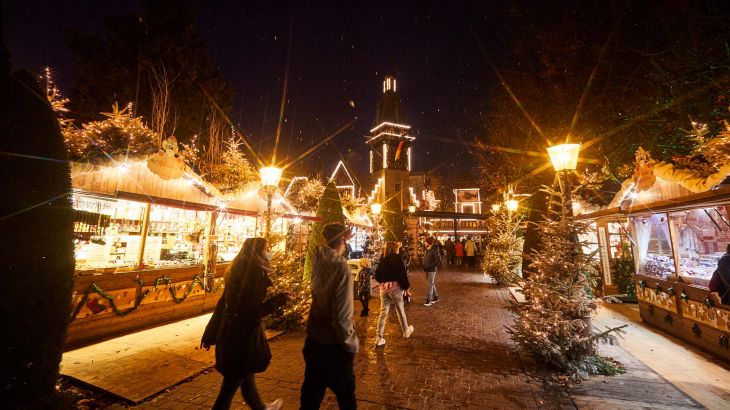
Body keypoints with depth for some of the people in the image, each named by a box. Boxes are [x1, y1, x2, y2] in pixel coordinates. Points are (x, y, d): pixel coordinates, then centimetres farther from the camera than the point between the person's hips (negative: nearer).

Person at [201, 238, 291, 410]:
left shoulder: (238, 271, 2)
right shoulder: (256, 273, -23)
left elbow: (224, 302, 7)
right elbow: (253, 310, -25)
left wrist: (211, 334, 14)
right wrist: (279, 299, -14)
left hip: (229, 331, 9)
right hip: (243, 334, -9)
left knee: (246, 375, 26)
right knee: (232, 382, 11)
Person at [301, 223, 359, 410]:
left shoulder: (318, 259, -10)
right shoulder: (341, 267, -27)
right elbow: (342, 314, -26)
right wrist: (351, 343, -10)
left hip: (314, 340, 6)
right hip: (334, 345, -5)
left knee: (312, 391, 25)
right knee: (345, 393, 19)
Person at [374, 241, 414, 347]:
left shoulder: (382, 259, 7)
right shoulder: (397, 258, -7)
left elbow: (377, 275, 9)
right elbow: (403, 274, -12)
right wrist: (407, 288, -3)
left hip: (384, 288, 4)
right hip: (395, 287, -4)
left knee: (383, 312, 7)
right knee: (401, 311, 16)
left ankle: (379, 338, 7)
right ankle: (406, 331, 36)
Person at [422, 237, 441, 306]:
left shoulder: (434, 250, -17)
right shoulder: (427, 249, 10)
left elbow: (438, 259, -22)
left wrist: (432, 266, -20)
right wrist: (424, 266, 11)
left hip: (431, 270, -9)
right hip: (427, 269, 9)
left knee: (430, 285, -4)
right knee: (432, 284, 17)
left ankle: (428, 300, -1)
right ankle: (436, 297, 29)